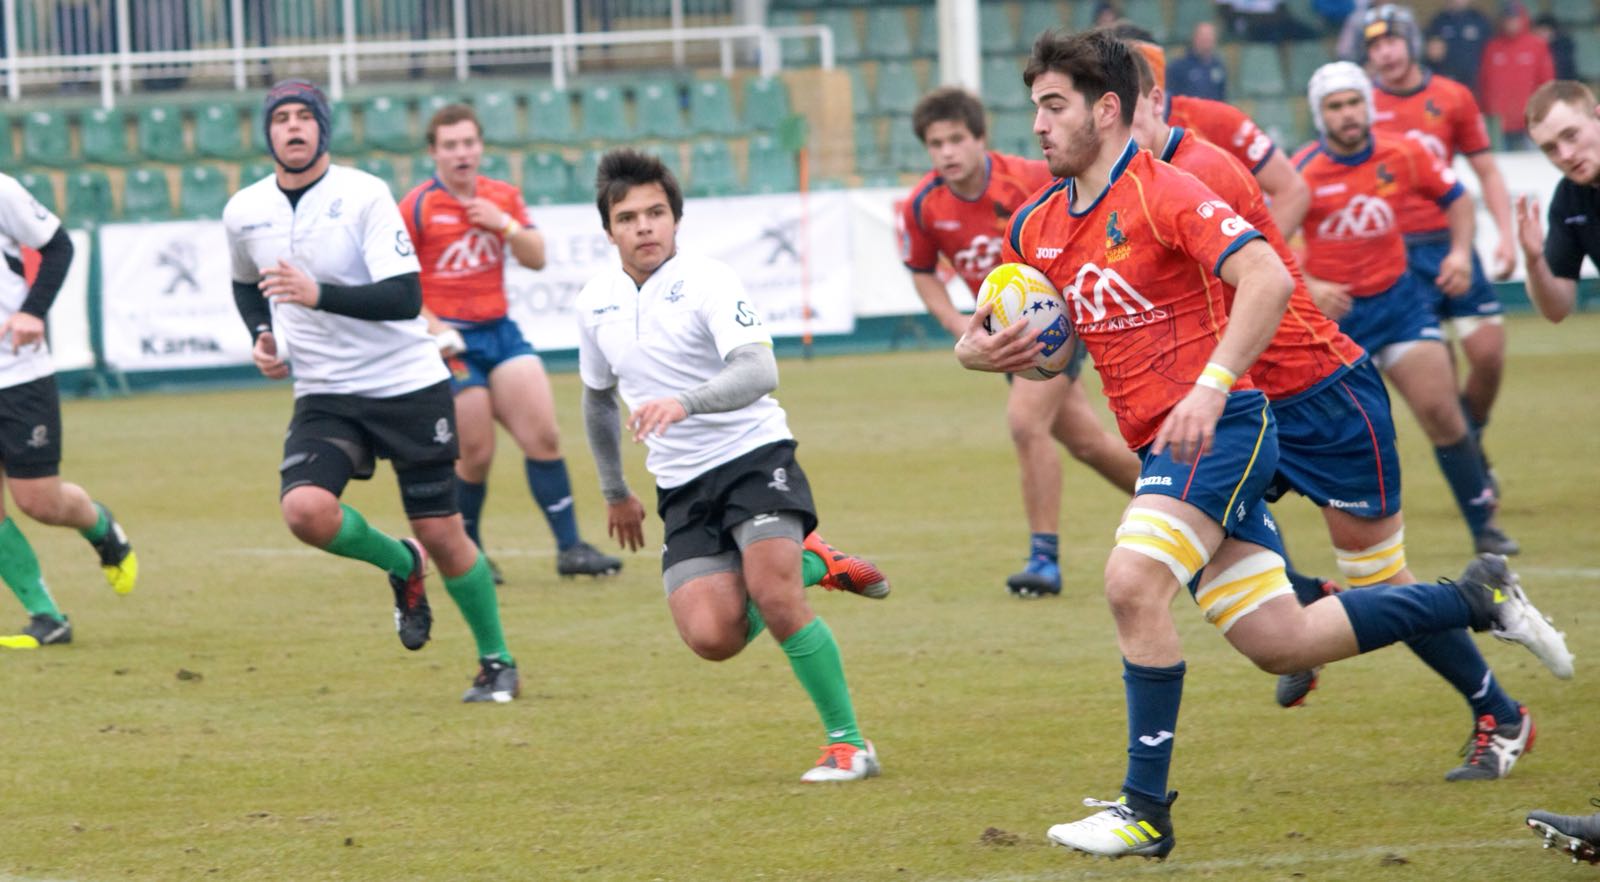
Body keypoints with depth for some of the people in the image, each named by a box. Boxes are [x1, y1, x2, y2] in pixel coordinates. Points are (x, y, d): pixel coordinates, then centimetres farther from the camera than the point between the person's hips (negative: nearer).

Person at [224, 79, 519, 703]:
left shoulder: (363, 195, -12)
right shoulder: (244, 213, 2)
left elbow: (406, 297, -21)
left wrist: (318, 295, -33)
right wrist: (263, 335, 6)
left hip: (408, 386, -3)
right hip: (324, 394, 3)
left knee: (442, 534, -1)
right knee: (305, 510, -23)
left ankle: (497, 663, 20)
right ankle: (402, 566, 8)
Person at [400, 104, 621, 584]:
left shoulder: (503, 198, 10)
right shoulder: (417, 208, -7)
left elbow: (536, 258, 7)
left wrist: (505, 224, -11)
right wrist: (434, 329, -18)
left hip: (499, 329, 5)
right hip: (451, 340, -5)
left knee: (544, 434, -4)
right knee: (476, 454, -7)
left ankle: (569, 547, 0)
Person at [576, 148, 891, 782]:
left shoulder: (707, 283, -12)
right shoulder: (595, 304, 7)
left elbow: (758, 372, -28)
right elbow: (598, 397, 25)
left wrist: (683, 402, -44)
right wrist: (615, 492, 31)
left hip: (753, 453, -5)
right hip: (682, 486, 5)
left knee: (774, 596, -26)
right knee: (712, 636, -16)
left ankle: (849, 742, -8)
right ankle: (813, 565, 14)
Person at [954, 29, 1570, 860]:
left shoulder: (1163, 193, -13)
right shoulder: (1039, 226, 11)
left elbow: (1266, 279, -24)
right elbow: (988, 329, 21)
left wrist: (1212, 388, -34)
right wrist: (978, 349, -4)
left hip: (1219, 428, -8)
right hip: (1164, 445, 8)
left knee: (1133, 582, -25)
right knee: (1282, 644, 6)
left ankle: (1146, 810, -18)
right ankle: (1476, 598, 23)